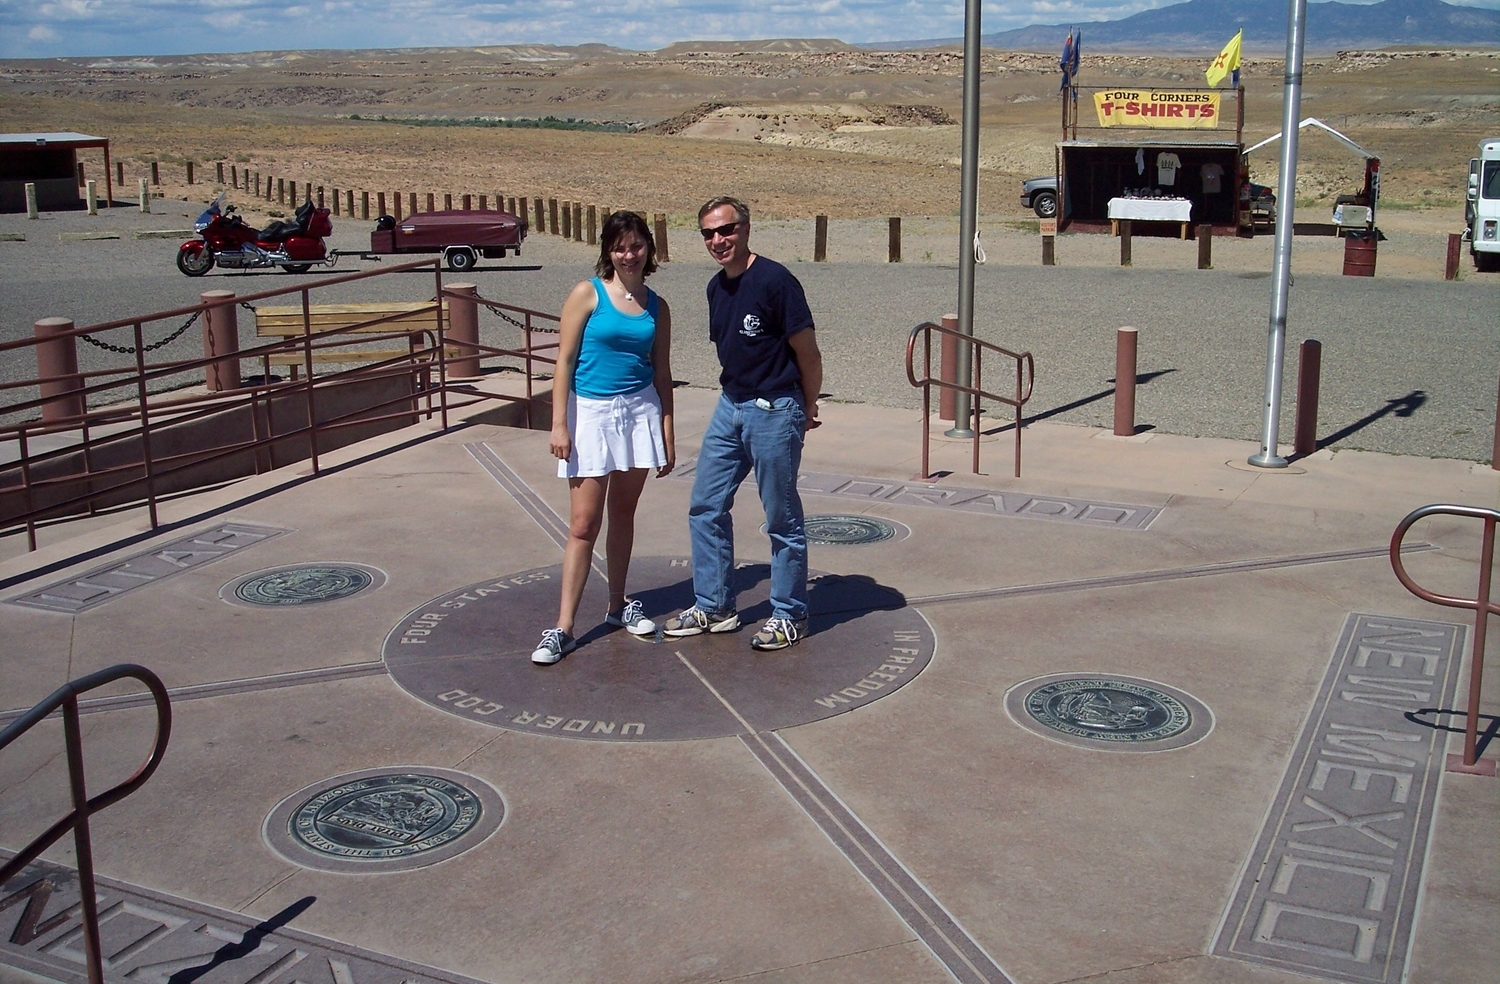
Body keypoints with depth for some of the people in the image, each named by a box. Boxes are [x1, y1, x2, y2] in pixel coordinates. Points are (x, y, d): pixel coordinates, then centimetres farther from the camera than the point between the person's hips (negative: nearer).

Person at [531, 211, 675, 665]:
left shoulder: (656, 306, 6)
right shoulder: (587, 294, -5)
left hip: (640, 411, 4)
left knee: (623, 513, 14)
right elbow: (565, 360, -6)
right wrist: (559, 423, -12)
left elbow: (661, 373, 10)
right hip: (591, 412, -3)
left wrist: (667, 433, 8)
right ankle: (563, 627, -1)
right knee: (583, 524, -5)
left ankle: (618, 605, 29)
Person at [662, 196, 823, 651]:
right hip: (729, 406, 8)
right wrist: (736, 395, 18)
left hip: (774, 412, -8)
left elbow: (808, 354, -10)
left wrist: (806, 410, 1)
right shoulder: (717, 287, 9)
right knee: (706, 507, 10)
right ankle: (713, 607, 23)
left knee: (782, 518, 3)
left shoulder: (774, 280, -16)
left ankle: (789, 616, 16)